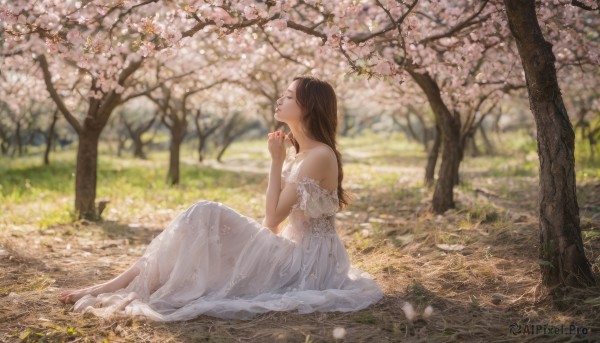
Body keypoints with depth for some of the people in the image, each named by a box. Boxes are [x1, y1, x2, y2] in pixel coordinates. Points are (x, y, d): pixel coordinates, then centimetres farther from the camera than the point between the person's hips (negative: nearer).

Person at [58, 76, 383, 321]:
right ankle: (130, 282, -7)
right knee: (205, 217, -4)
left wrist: (276, 161, -11)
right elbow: (277, 219, 12)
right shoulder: (298, 153, 13)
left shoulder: (320, 154, -16)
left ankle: (122, 285, -12)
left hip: (308, 260, -9)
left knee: (205, 217, -17)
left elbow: (272, 218, -16)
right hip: (297, 251, 9)